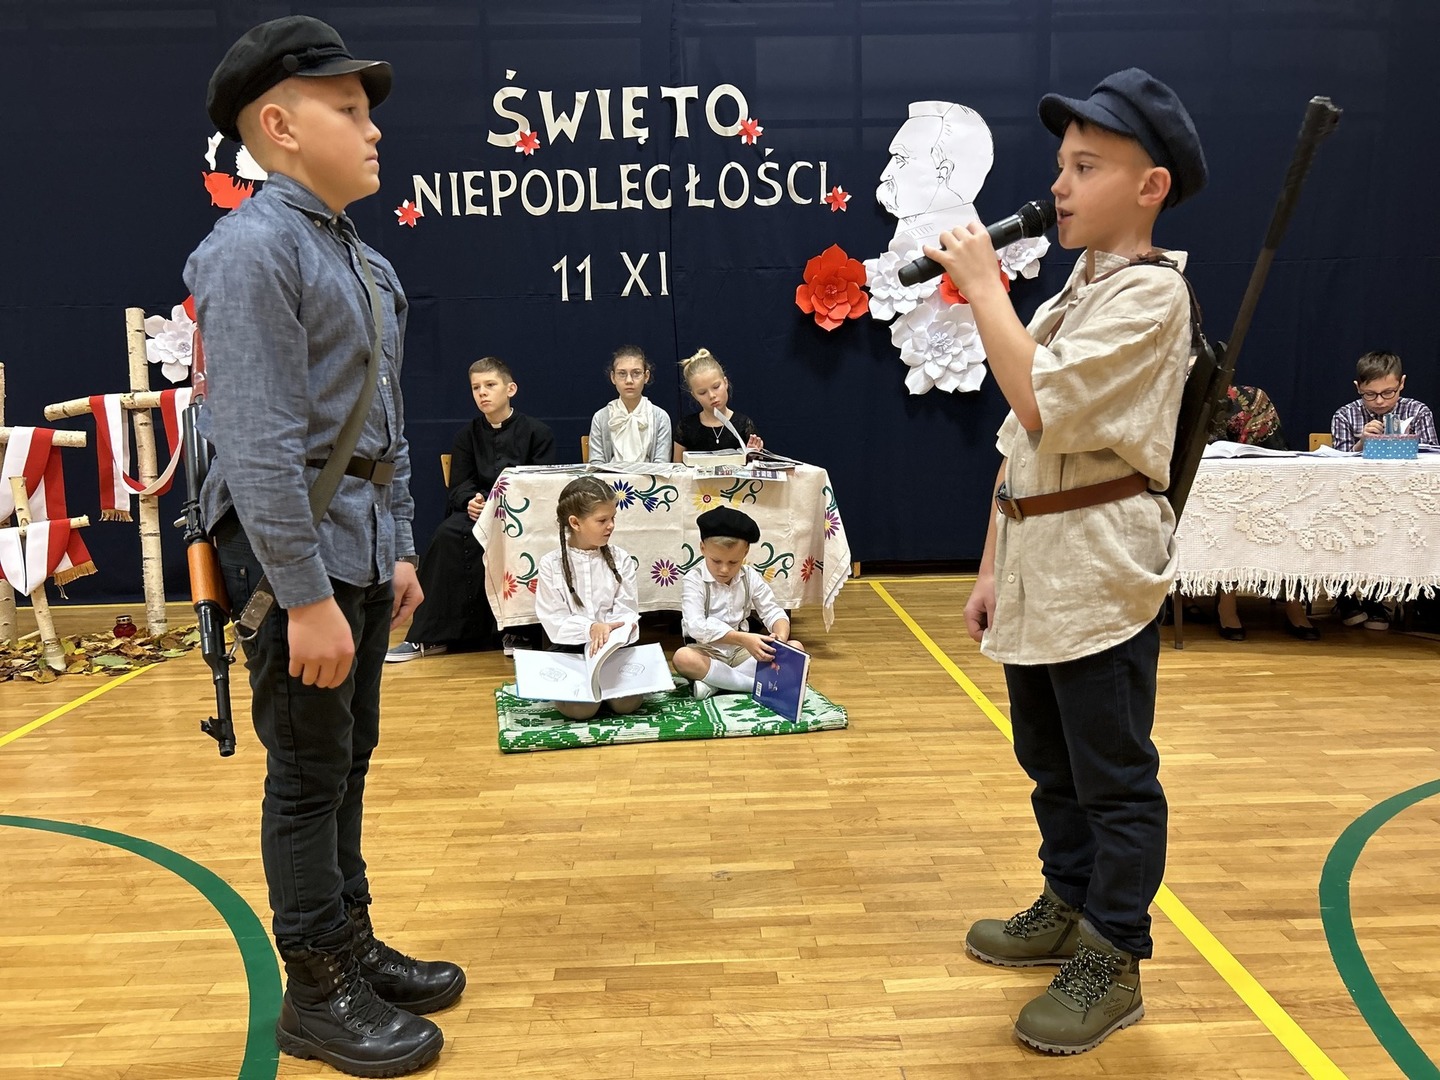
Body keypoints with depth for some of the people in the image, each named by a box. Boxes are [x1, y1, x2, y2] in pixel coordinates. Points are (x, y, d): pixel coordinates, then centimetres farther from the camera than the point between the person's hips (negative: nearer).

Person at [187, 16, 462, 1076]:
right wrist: (306, 597, -21)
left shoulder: (364, 262, 14)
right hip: (293, 551, -8)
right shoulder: (252, 251, -13)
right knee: (309, 775, 2)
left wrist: (400, 549, 15)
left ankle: (355, 947, 31)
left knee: (349, 761, 16)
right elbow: (260, 443, -20)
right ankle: (318, 993, 17)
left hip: (365, 549, 9)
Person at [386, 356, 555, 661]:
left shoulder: (538, 433, 8)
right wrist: (471, 501, -18)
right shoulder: (467, 435, 17)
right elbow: (458, 488, 8)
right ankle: (431, 635, -25)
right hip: (477, 514, 3)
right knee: (448, 533, -30)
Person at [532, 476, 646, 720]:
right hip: (571, 648, -1)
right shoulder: (551, 564, -3)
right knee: (580, 708, -25)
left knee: (627, 702, -23)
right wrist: (590, 629, -23)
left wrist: (609, 633, -24)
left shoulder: (620, 559, 2)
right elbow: (554, 618, -7)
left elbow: (626, 611, -2)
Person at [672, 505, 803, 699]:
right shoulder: (693, 580, -13)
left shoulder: (751, 578, 1)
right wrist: (744, 639, -38)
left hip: (741, 650, 5)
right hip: (707, 652, -5)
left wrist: (781, 637, -28)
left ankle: (715, 682, -22)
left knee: (796, 648, -16)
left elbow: (773, 612, -2)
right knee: (683, 658, -38)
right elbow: (696, 627, -26)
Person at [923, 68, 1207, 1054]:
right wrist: (993, 566, 15)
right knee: (1052, 763, 20)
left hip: (1100, 574, -9)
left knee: (1114, 779, 3)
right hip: (1036, 566, 9)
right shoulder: (1070, 295, 16)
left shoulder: (1149, 294, -12)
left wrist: (981, 283, -16)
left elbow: (1040, 403, -26)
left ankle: (1112, 964, 18)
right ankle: (1068, 910, 38)